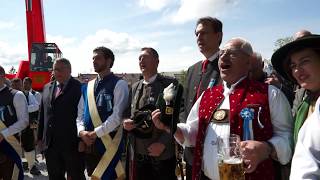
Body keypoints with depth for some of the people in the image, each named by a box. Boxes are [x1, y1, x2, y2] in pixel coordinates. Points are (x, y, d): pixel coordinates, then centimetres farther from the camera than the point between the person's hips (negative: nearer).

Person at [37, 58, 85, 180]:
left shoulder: (79, 87, -8)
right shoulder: (47, 88, 11)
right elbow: (42, 114, 14)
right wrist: (40, 137, 12)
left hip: (72, 143, -6)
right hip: (50, 143, 6)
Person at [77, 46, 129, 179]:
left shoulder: (119, 84, -8)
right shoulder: (87, 87, 11)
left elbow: (117, 116, -17)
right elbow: (80, 115, 12)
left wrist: (95, 133, -16)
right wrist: (81, 132, -6)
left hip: (109, 143, -6)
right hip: (89, 144, 6)